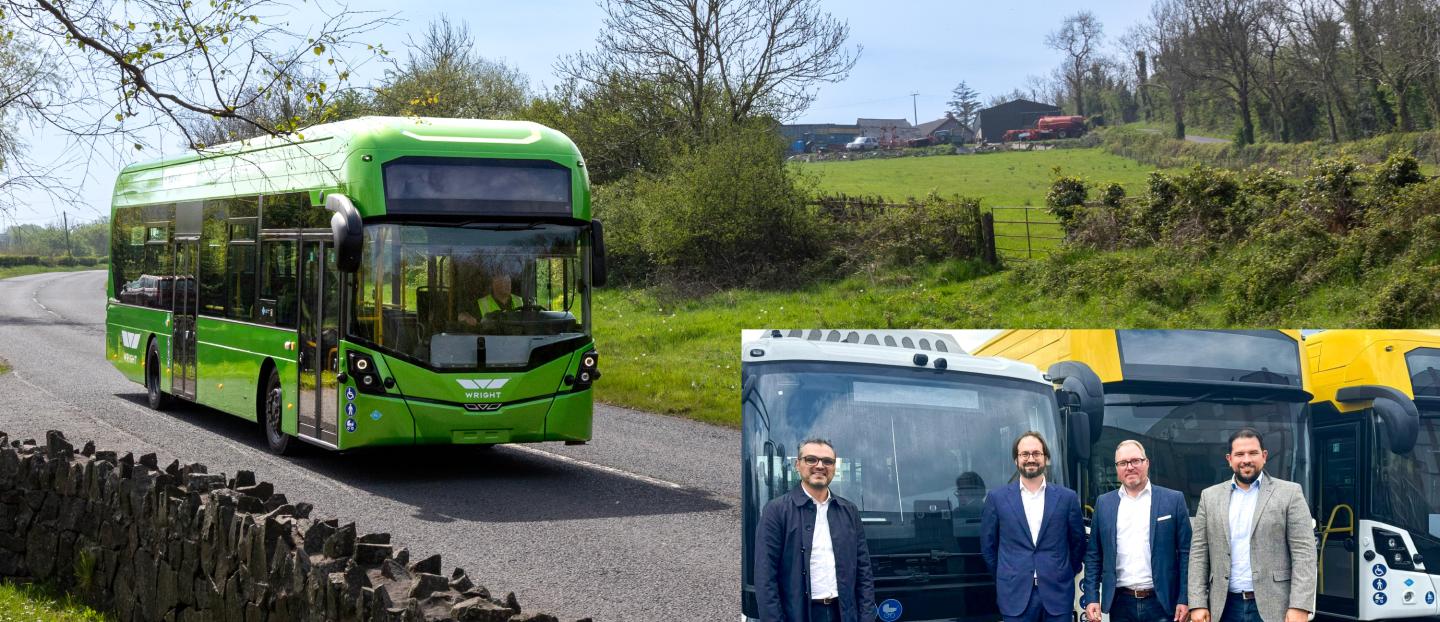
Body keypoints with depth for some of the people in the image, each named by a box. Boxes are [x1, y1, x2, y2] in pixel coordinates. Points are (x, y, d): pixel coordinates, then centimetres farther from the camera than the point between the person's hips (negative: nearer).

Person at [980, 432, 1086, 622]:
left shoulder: (1067, 497, 4)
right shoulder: (997, 498, 3)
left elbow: (1078, 543, 13)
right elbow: (988, 545, 10)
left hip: (1057, 593, 0)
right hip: (1016, 595, 0)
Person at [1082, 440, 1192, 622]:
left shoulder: (1173, 500, 2)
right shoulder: (1104, 503, 9)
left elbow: (1185, 553, 0)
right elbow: (1093, 555, 10)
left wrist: (1184, 600, -6)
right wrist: (1091, 598, 1)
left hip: (1162, 602, -2)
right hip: (1121, 605, 2)